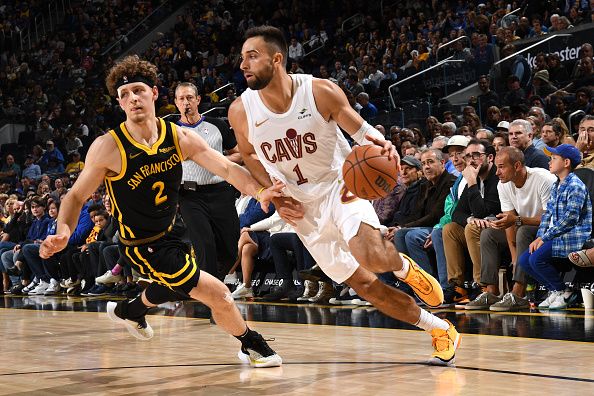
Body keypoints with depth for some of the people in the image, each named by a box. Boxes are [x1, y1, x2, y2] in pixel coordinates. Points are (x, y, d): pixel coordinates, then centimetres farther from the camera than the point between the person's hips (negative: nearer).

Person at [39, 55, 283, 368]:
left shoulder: (179, 137, -11)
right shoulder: (108, 148, -22)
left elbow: (227, 168, -18)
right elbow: (76, 196, -13)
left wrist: (259, 191, -37)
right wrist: (63, 232, -32)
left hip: (170, 234, 7)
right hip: (143, 246, -7)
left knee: (172, 289, 36)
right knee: (218, 294, -13)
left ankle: (129, 311, 66)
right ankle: (252, 347, 14)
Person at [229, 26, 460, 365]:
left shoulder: (321, 92, -17)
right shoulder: (241, 111, -10)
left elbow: (360, 129, -4)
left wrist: (376, 141, -28)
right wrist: (275, 196, -2)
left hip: (339, 186, -3)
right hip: (303, 209, 3)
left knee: (371, 257, -32)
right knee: (363, 284, 2)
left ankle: (402, 265, 8)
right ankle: (441, 331, 19)